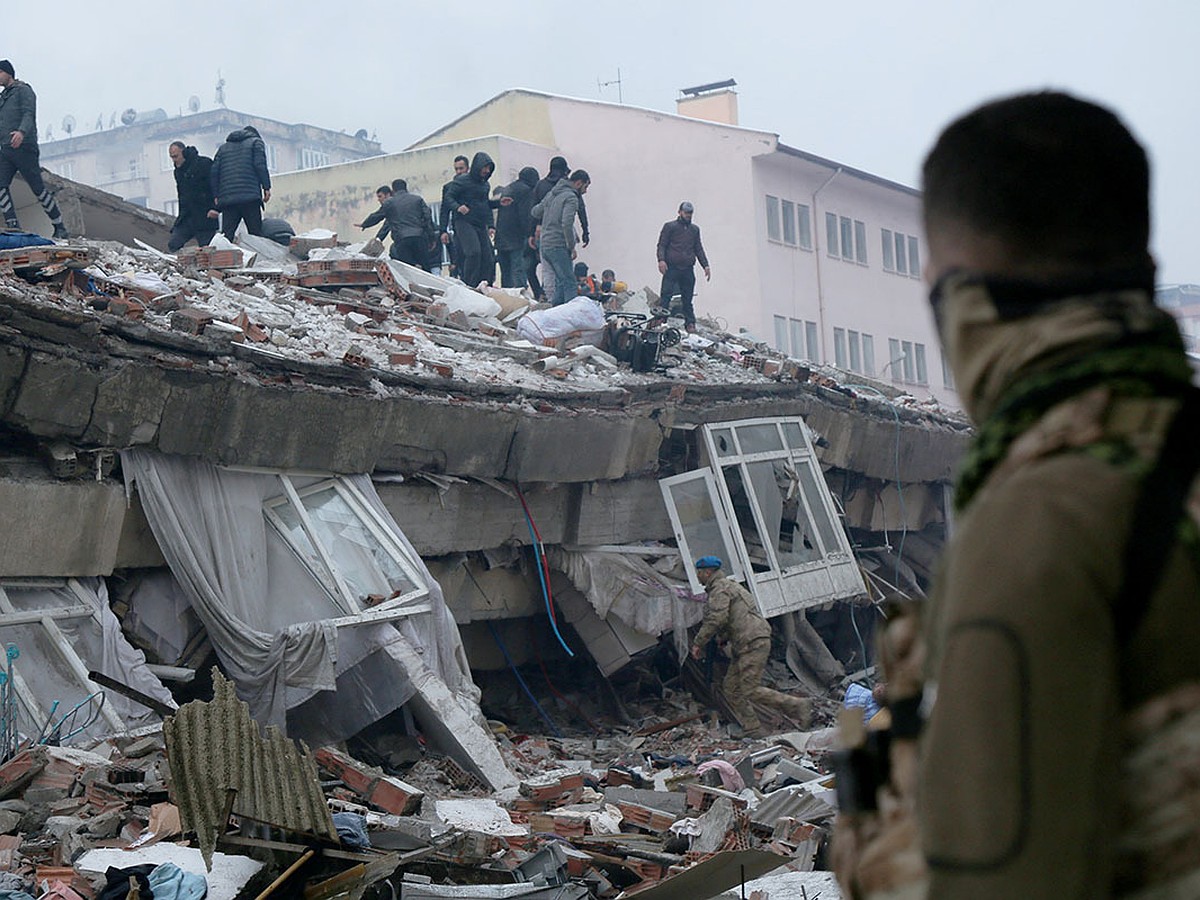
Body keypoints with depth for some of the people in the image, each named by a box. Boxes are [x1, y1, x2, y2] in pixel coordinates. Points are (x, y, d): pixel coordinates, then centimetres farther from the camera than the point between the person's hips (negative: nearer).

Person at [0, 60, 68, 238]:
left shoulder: (24, 91, 0)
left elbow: (29, 115, -16)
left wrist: (22, 132, -35)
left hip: (24, 148, -7)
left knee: (38, 188, -5)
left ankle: (60, 228, 3)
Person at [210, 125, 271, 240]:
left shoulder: (223, 148, 25)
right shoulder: (256, 142, 13)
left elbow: (214, 172, 15)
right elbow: (260, 165, -4)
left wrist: (216, 195, 14)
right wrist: (266, 187, -4)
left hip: (227, 199, 4)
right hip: (250, 196, -4)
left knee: (226, 235, 0)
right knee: (256, 235, -5)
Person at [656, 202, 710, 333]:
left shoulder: (695, 229, 20)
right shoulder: (670, 226, 7)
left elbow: (699, 249, 23)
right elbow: (661, 245, 1)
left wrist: (705, 265, 12)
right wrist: (661, 260, -16)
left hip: (688, 270, 4)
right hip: (671, 268, -4)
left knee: (688, 299, 5)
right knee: (666, 296, -10)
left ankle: (690, 324, 7)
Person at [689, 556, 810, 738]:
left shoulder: (720, 589, -9)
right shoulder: (727, 586, 25)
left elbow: (716, 619, -21)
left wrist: (698, 643, -15)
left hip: (753, 643, -11)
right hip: (744, 646, 11)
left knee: (751, 690, -13)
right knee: (730, 687, 8)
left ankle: (798, 706, -7)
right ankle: (753, 730, 5)